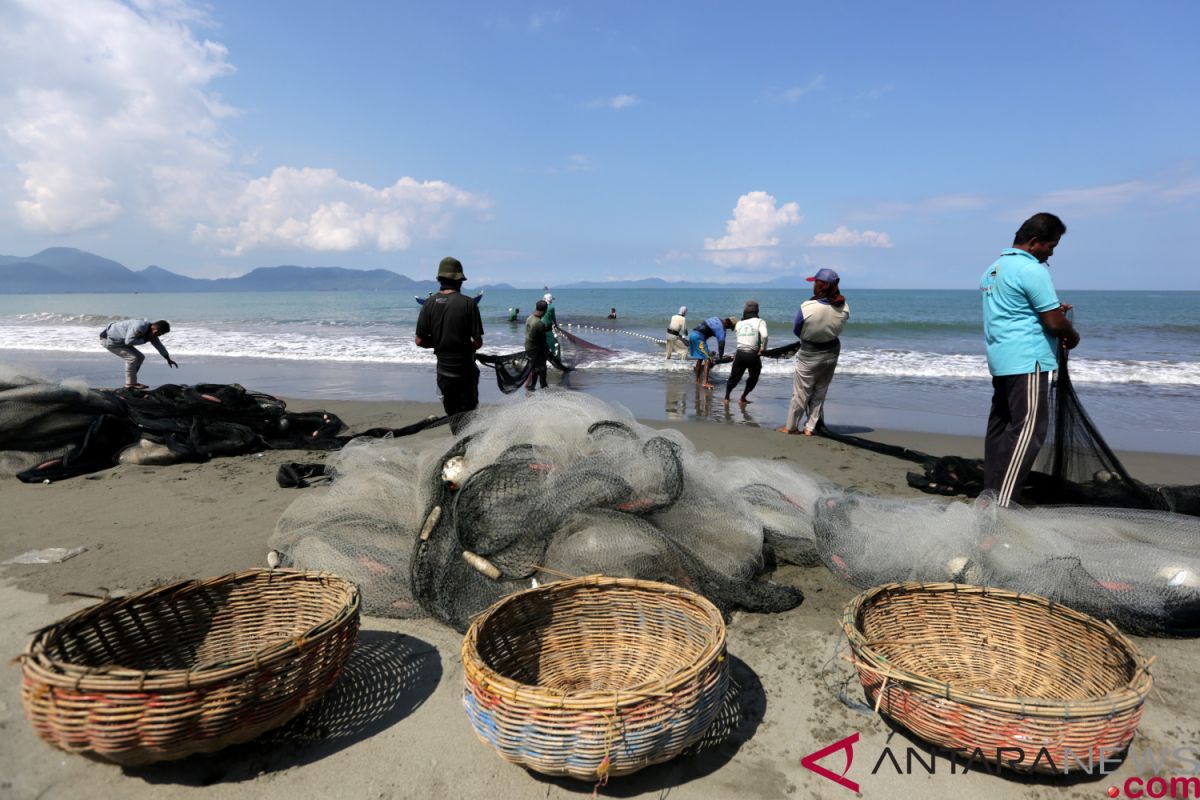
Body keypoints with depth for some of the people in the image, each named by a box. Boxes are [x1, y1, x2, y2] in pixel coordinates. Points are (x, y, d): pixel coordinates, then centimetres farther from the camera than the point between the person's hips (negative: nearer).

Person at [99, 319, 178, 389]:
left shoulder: (151, 331, -3)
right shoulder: (139, 327, -33)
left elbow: (159, 345, 12)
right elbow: (129, 341, -36)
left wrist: (168, 359, 19)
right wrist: (145, 340, -24)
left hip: (120, 341, 10)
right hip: (109, 340, -10)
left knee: (140, 357, 9)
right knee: (132, 358, -19)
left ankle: (131, 381, 15)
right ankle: (130, 383, -10)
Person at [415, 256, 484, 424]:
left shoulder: (429, 304, -3)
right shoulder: (468, 303, -13)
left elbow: (420, 341, -2)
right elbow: (478, 342, -13)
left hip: (443, 368, 4)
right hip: (465, 369, -4)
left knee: (452, 413, 18)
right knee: (468, 412, 7)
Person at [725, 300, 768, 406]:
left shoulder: (739, 324, 12)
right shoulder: (760, 322, -1)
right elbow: (764, 336, -17)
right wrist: (763, 349, -6)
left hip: (740, 354, 3)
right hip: (753, 355, -3)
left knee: (734, 377, 19)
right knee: (753, 378, 20)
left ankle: (726, 398, 27)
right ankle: (742, 399, 23)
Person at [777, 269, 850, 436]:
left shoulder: (807, 307, -26)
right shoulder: (844, 307, -15)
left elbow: (797, 331, -11)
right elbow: (838, 328, 2)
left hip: (809, 355, -3)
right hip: (832, 352, 3)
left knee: (801, 392, 10)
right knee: (820, 392, 17)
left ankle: (791, 427, 23)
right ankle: (810, 427, 22)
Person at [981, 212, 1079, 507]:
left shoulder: (995, 267, 16)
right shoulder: (1032, 270, -13)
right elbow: (1054, 323, -14)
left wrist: (1052, 309, 20)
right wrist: (1073, 337, 6)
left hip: (1000, 360, 10)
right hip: (1027, 361, -10)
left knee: (1000, 425, 12)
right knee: (1028, 429, -10)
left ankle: (991, 492, 16)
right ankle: (1001, 503, -14)